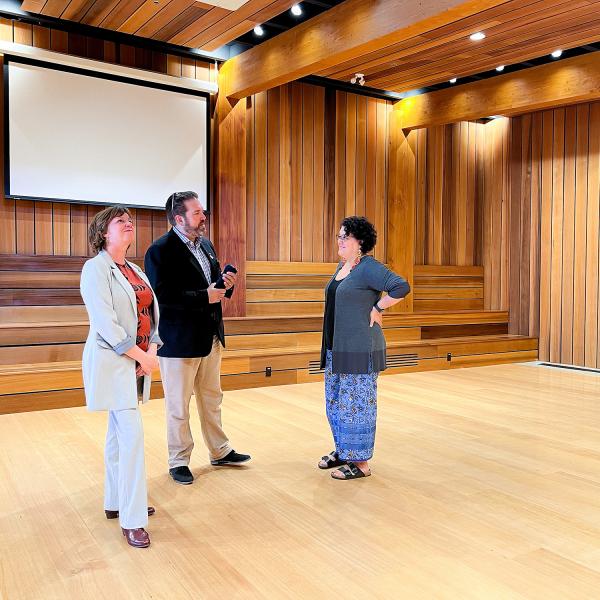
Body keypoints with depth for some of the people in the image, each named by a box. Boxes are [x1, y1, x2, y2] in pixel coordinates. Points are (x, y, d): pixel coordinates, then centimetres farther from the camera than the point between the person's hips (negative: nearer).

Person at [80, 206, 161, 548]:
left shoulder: (135, 271, 13)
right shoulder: (96, 268, -10)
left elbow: (154, 312, 11)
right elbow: (106, 323, -18)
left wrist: (152, 350, -5)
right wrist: (142, 357, -16)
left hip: (139, 361, 7)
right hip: (112, 362, -7)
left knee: (119, 433, 15)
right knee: (132, 434, -11)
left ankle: (116, 502, 27)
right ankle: (132, 520, -4)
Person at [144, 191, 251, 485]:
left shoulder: (206, 245, 9)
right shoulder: (160, 250, -15)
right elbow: (162, 295, -25)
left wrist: (227, 285, -5)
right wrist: (204, 297, -24)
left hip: (211, 337, 8)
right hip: (179, 341, -8)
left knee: (212, 399, 21)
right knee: (178, 406, 7)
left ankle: (219, 451, 36)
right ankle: (179, 461, 23)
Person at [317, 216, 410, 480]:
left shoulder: (369, 268, -14)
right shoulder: (342, 266, 13)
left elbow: (401, 287, -26)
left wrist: (377, 309, -17)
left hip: (360, 349, -9)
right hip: (335, 347, 10)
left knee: (357, 404, -1)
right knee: (335, 402, 17)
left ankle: (361, 463, 11)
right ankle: (343, 451, 33)